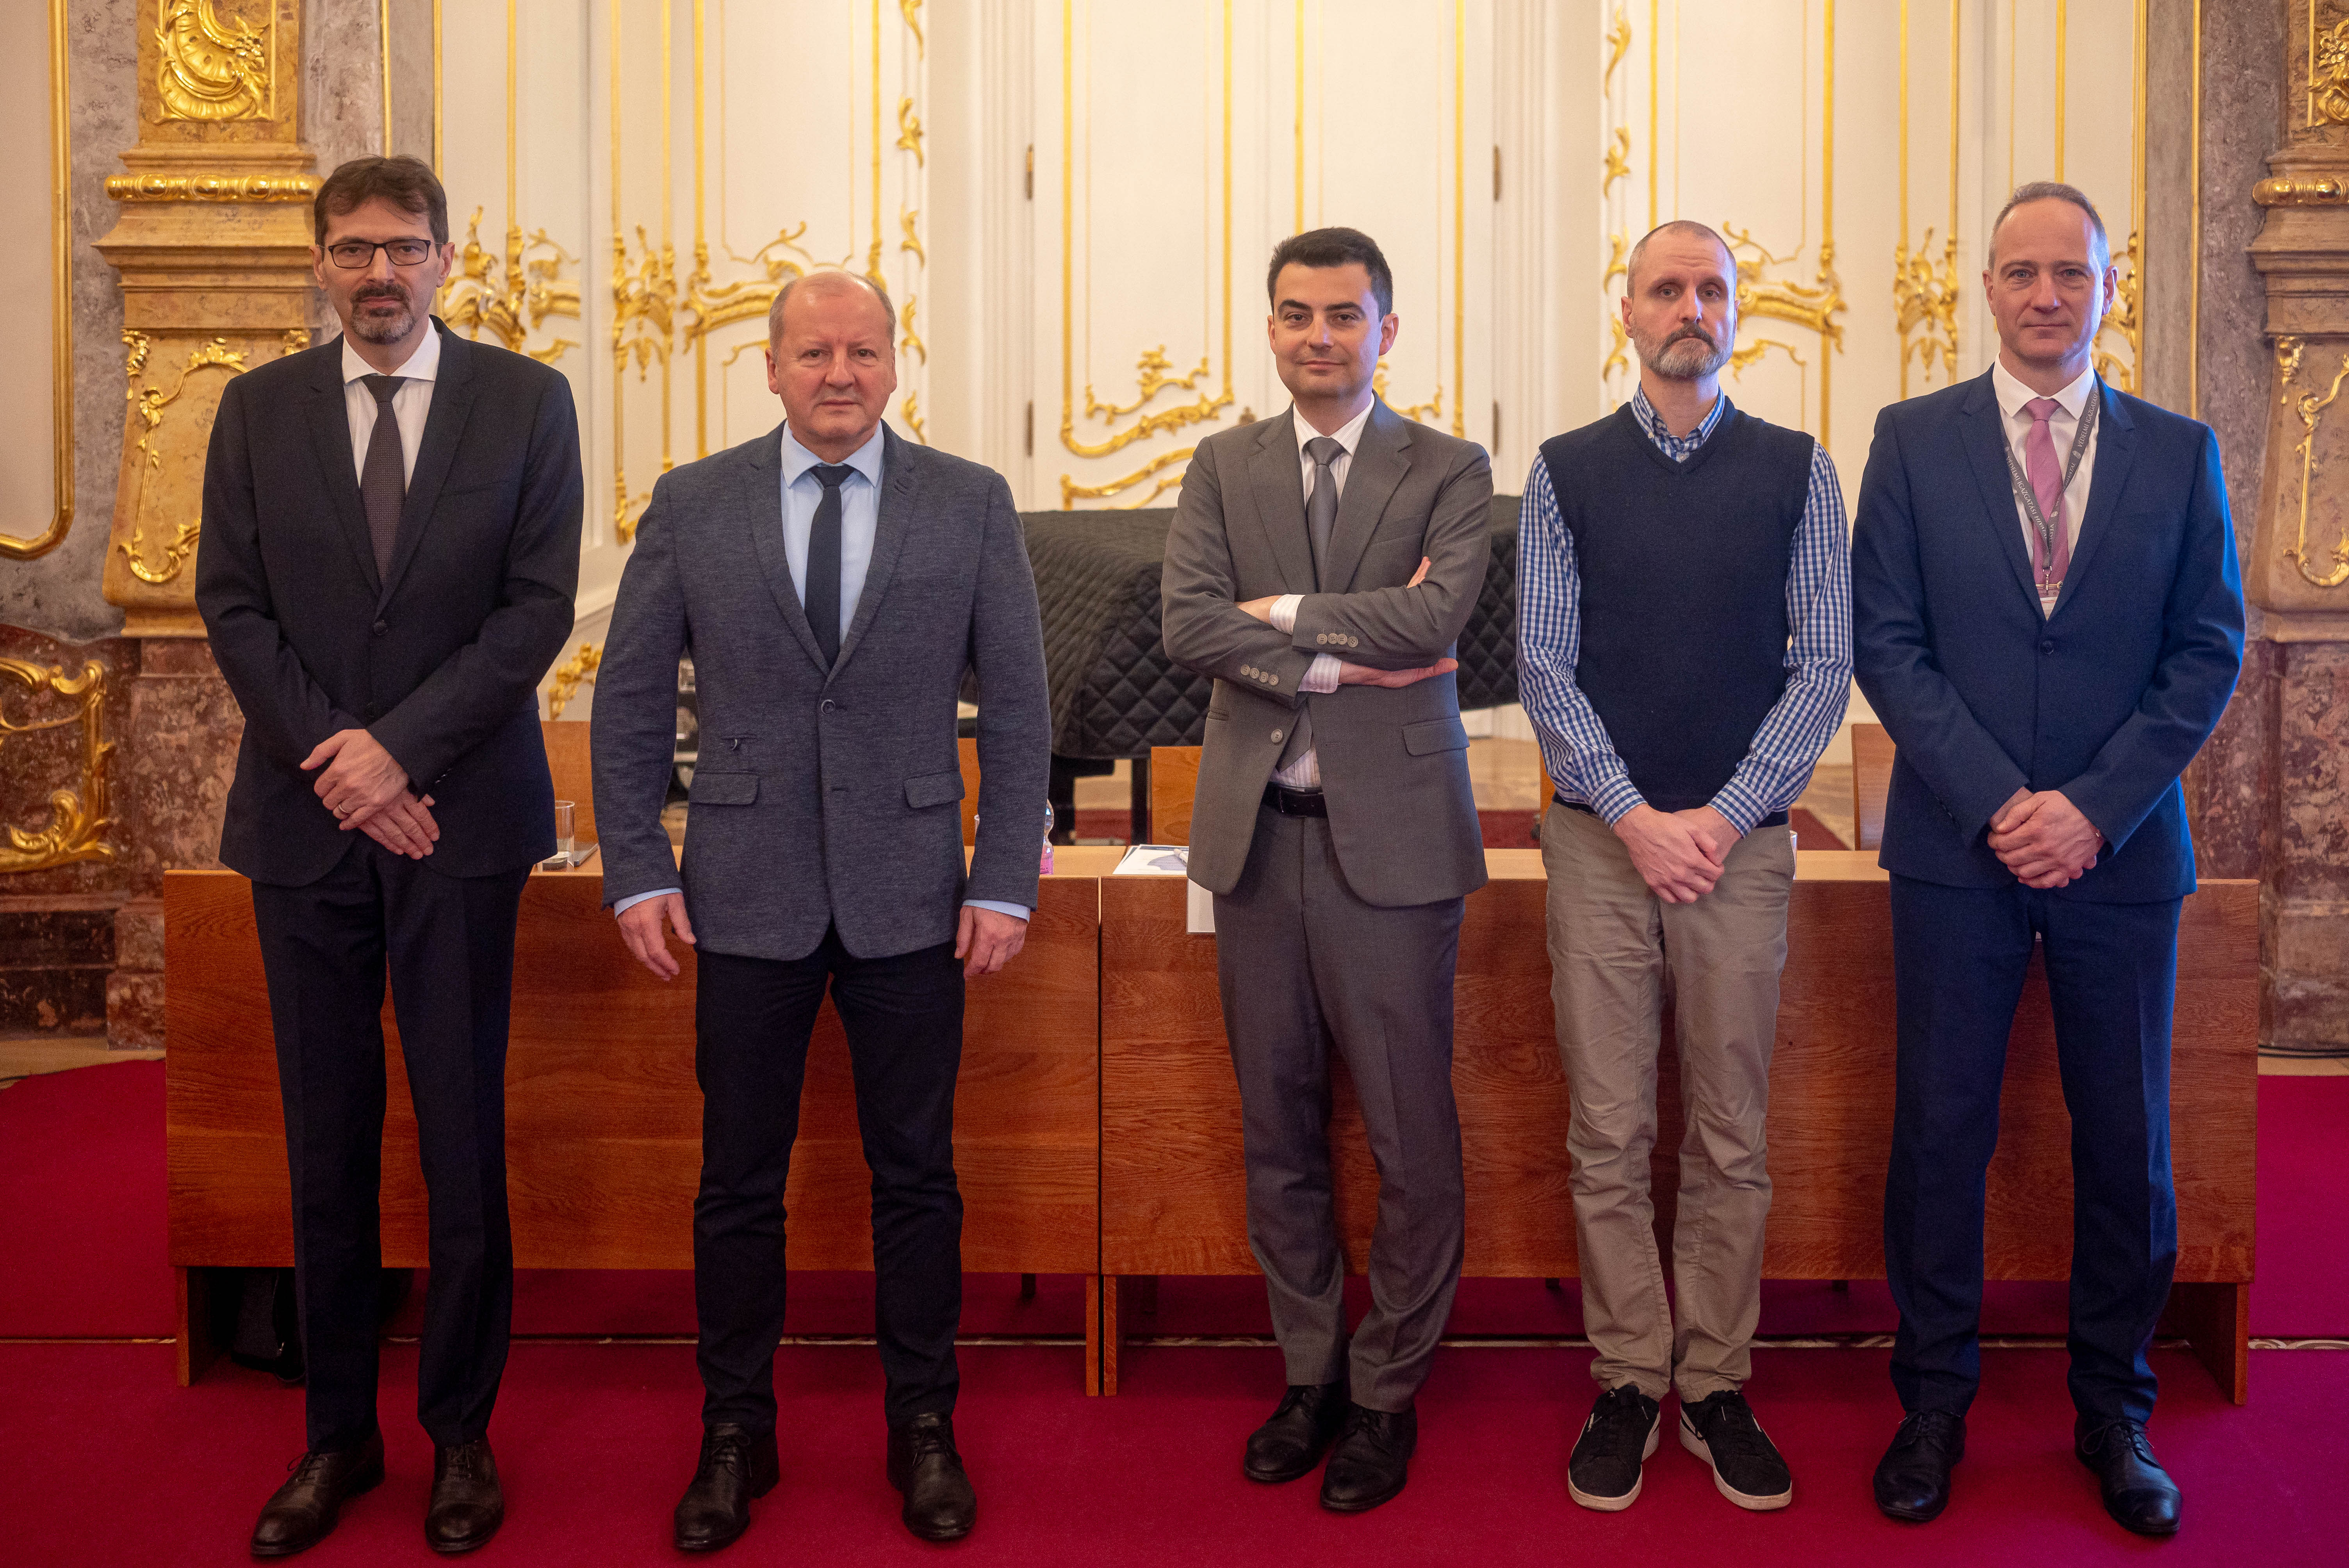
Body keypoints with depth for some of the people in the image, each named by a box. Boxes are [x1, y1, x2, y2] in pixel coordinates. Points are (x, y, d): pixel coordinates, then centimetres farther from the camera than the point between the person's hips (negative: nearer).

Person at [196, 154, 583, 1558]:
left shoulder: (526, 400, 3)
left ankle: (461, 1433, 18)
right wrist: (333, 750, -9)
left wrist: (400, 747, -11)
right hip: (304, 818, 2)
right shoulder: (261, 408, 10)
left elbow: (540, 607, -4)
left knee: (464, 1144, 3)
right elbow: (234, 607, 5)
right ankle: (339, 1433, 22)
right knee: (327, 1144, 8)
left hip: (460, 816, -2)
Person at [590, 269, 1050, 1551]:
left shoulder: (971, 504, 2)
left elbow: (1016, 707, 2)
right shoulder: (692, 505, 3)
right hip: (747, 894, 1)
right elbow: (630, 702, 6)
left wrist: (1006, 882, -4)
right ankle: (735, 1434, 26)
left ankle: (923, 1429, 26)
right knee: (739, 1181, 9)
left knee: (916, 1175, 9)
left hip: (910, 892, 0)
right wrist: (637, 872, -1)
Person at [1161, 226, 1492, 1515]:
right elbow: (1188, 626, -5)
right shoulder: (1223, 468, 10)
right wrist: (1342, 659, -12)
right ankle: (1310, 1373, 29)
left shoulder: (1448, 472, 3)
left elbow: (1435, 613, -15)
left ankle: (1387, 1393, 21)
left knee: (1410, 1141, 3)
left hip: (1390, 837, -3)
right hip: (1258, 831, 3)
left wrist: (1282, 609, -9)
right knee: (1278, 1133, 12)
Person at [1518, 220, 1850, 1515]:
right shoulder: (1566, 472, 5)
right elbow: (1543, 665, 1)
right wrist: (1636, 817, -8)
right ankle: (1628, 1384, 16)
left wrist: (1727, 816, -8)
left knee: (1732, 1139, 6)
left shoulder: (1797, 471, 6)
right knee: (1609, 1137, 3)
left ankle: (1718, 1387, 19)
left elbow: (1825, 662, 2)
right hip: (1601, 838, 0)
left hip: (1741, 839, 1)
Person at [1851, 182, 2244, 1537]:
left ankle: (2114, 1409, 27)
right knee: (1941, 1131, 5)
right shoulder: (1914, 442, 3)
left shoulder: (2181, 454, 7)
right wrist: (1996, 801, -12)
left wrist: (2093, 807, -11)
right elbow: (1886, 641, -2)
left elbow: (2210, 653, 2)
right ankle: (1935, 1401, 20)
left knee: (2127, 1143, 9)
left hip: (2122, 854, 1)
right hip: (1957, 849, -1)